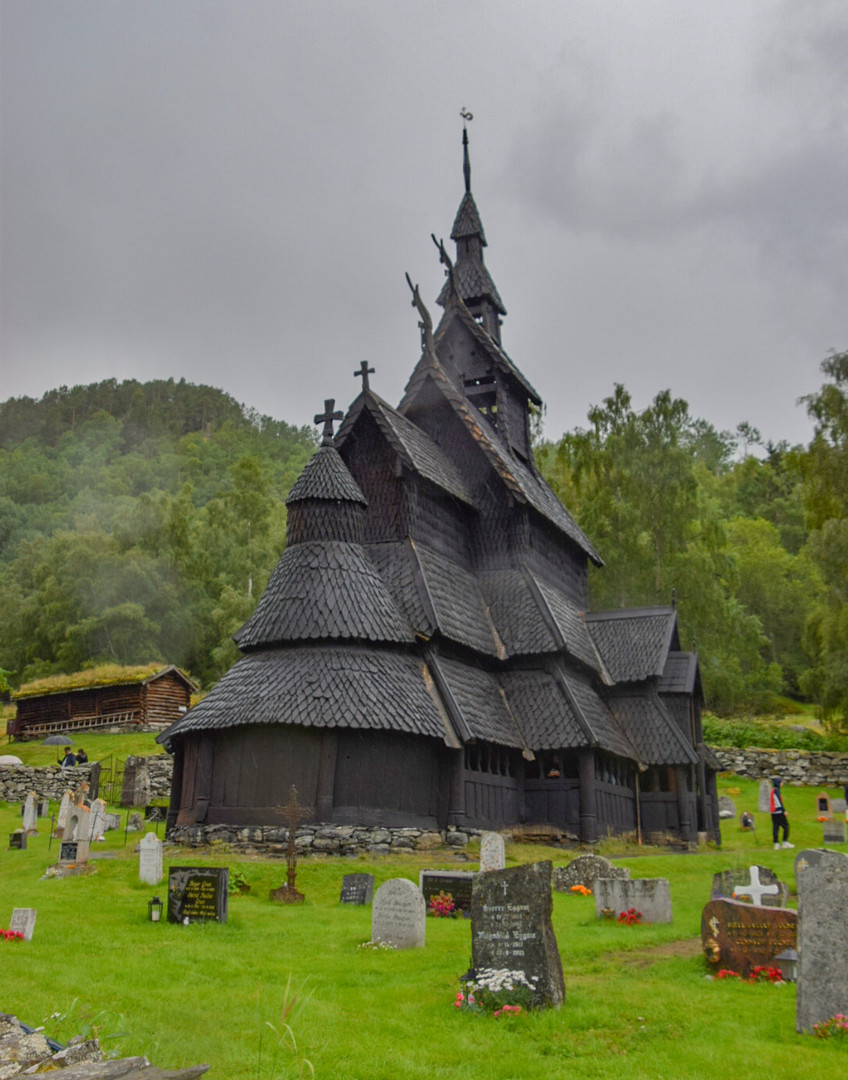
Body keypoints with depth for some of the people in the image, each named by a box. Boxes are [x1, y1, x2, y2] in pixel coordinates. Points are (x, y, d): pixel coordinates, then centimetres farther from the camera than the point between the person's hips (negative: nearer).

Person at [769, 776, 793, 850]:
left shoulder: (772, 791, 16)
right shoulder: (776, 790, -12)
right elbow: (779, 801, -18)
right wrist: (784, 810, -17)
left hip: (773, 813, 9)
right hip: (779, 812, -9)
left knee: (775, 827, 7)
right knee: (786, 826, -3)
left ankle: (776, 844, 7)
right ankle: (785, 842, -4)